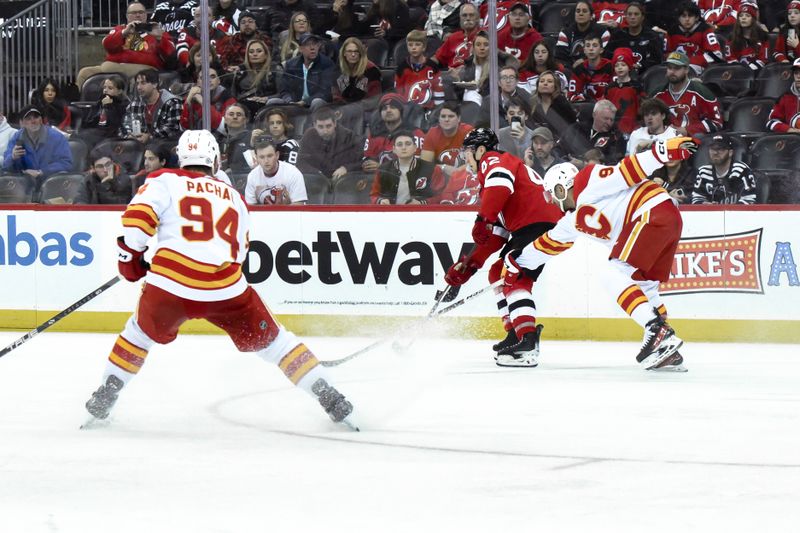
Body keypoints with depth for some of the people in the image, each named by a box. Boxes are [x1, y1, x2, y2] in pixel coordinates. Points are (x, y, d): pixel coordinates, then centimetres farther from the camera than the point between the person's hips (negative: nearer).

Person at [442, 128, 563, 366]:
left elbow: (501, 182, -24)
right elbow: (495, 234, 28)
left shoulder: (493, 161, 4)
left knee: (515, 278, -18)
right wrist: (467, 266, 23)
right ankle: (515, 333, 18)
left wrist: (483, 219, -27)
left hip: (537, 223, -10)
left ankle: (527, 346, -31)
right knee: (498, 273, 20)